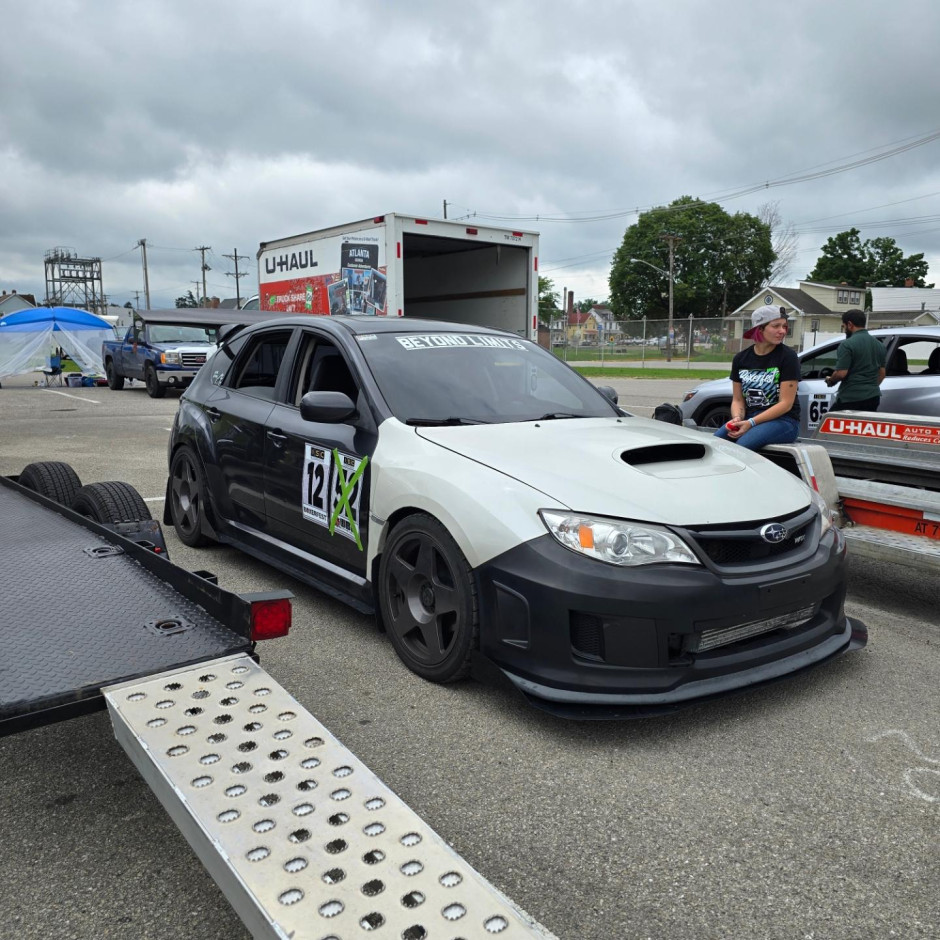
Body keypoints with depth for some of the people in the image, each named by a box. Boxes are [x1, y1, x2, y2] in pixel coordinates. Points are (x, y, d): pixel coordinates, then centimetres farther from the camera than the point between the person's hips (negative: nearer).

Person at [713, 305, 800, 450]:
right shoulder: (741, 358, 9)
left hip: (783, 420, -4)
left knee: (743, 445, -33)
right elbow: (738, 399, 11)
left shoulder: (787, 356, -5)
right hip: (749, 418, 4)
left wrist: (751, 423, -20)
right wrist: (737, 418, -13)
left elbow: (785, 403, -10)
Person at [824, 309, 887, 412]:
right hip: (873, 398, 7)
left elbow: (841, 373, -16)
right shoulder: (879, 345, 14)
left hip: (850, 399, -7)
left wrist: (830, 381, 3)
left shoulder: (847, 344, -11)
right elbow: (882, 373, 19)